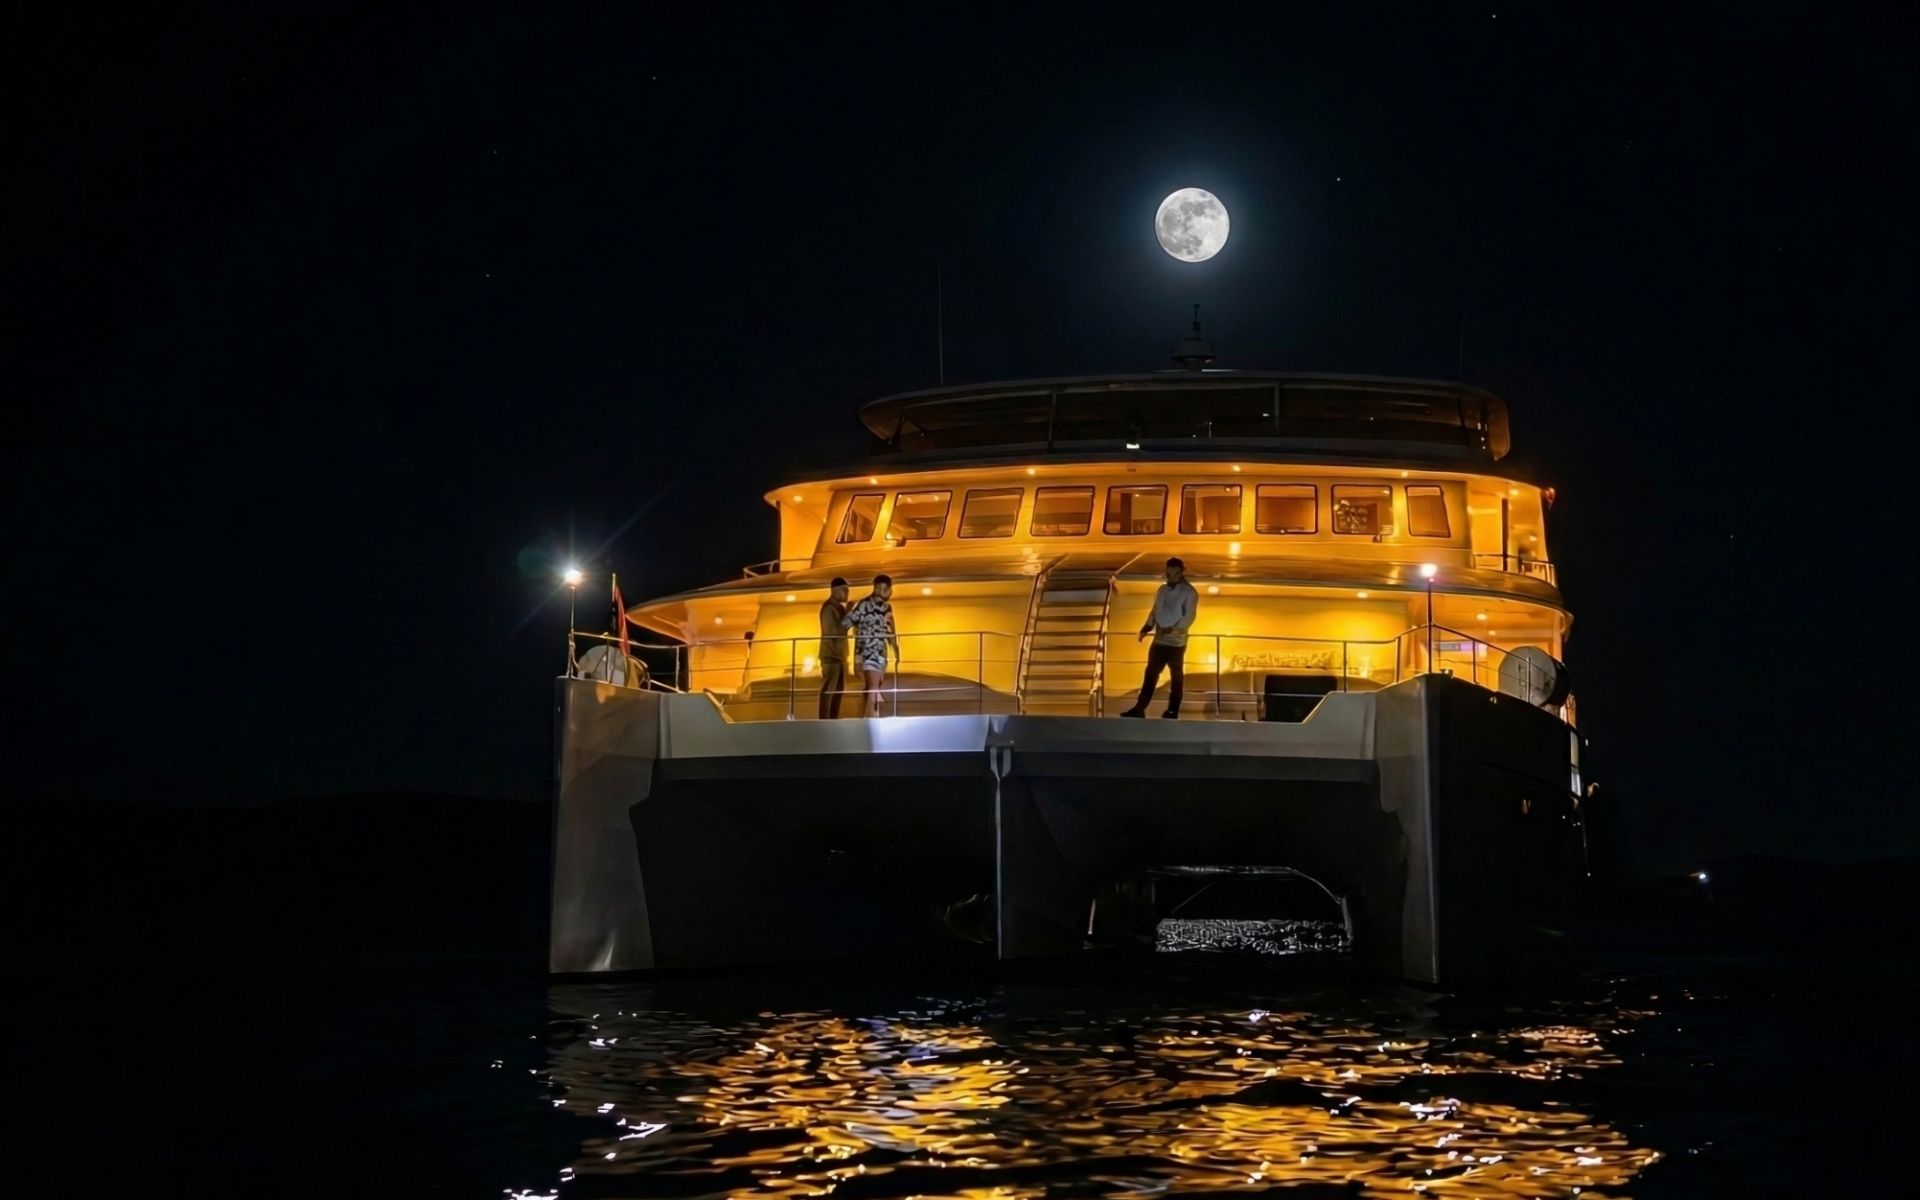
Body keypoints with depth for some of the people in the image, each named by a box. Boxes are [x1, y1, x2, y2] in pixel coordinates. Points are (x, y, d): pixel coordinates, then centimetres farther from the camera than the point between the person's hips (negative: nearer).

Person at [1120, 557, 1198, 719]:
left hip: (1176, 642, -5)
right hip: (1159, 640, 5)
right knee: (1150, 674, 2)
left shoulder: (1189, 592, -6)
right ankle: (1139, 708, 2)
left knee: (1176, 676, 5)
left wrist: (1172, 629, -24)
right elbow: (1155, 611, 14)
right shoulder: (1162, 590, 12)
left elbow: (1189, 617, -13)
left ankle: (1172, 711, 12)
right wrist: (1147, 626, -2)